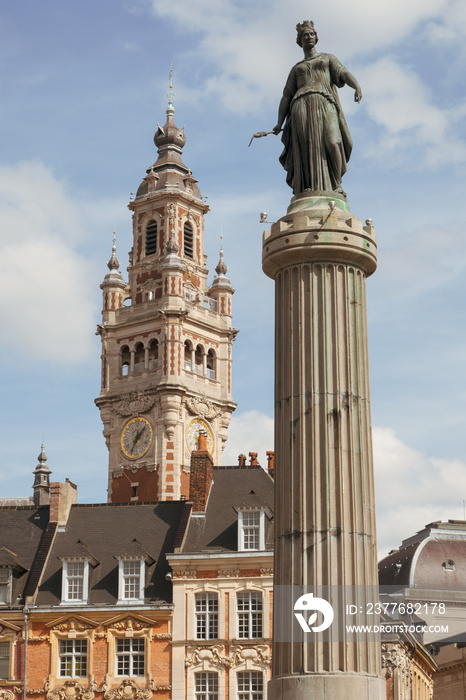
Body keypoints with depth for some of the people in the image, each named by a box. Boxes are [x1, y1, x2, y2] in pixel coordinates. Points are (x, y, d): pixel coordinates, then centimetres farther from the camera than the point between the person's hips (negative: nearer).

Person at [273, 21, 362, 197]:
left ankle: (336, 185, -13)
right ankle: (304, 192, -26)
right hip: (301, 106, 1)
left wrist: (357, 86, -15)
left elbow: (344, 74, 9)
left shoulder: (328, 58, 28)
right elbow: (286, 96, 22)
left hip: (324, 104, -1)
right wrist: (279, 123, 6)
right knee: (305, 149, -18)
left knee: (332, 143, -23)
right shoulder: (296, 69, 32)